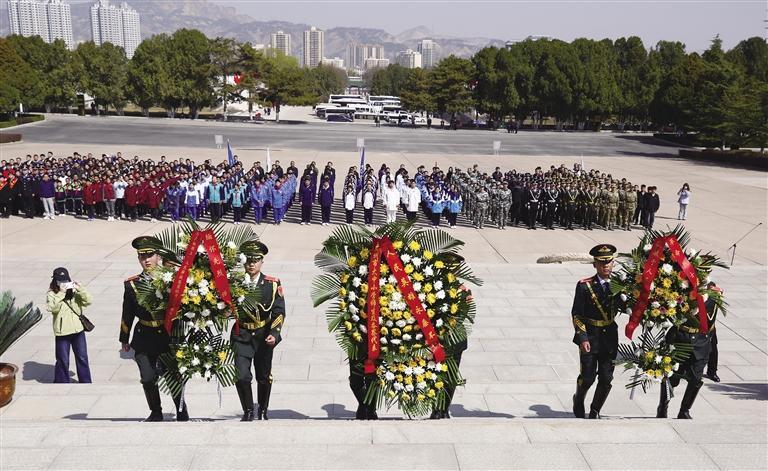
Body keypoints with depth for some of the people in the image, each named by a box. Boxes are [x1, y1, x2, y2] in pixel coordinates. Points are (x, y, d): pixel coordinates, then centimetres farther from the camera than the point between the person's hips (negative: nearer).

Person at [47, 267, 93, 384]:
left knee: (82, 358, 11)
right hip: (62, 332, -2)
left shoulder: (74, 292, 2)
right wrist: (61, 293, -24)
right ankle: (62, 381, 22)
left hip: (78, 330, 3)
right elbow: (52, 308, -21)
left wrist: (79, 289, -18)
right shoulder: (52, 294, -4)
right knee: (63, 360, 7)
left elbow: (89, 301, -8)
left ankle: (85, 381, 23)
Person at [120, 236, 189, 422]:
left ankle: (182, 413, 19)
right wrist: (124, 339, 12)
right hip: (144, 337, 2)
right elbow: (127, 314, 9)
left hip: (168, 337, -2)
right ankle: (156, 413, 25)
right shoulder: (132, 284, 3)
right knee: (148, 379, 5)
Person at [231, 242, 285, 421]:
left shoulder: (272, 284, -4)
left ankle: (263, 411, 31)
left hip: (264, 336, 1)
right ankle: (248, 411, 9)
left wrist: (274, 334, -18)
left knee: (264, 376, 12)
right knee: (241, 376, -11)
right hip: (242, 335, 0)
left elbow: (279, 312, -7)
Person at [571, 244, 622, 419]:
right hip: (590, 336, -3)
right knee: (588, 377, 2)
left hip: (610, 337, 3)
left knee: (606, 378, 5)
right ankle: (578, 400, 34)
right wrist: (583, 338, -16)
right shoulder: (585, 286, -9)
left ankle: (595, 410, 25)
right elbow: (576, 314, -9)